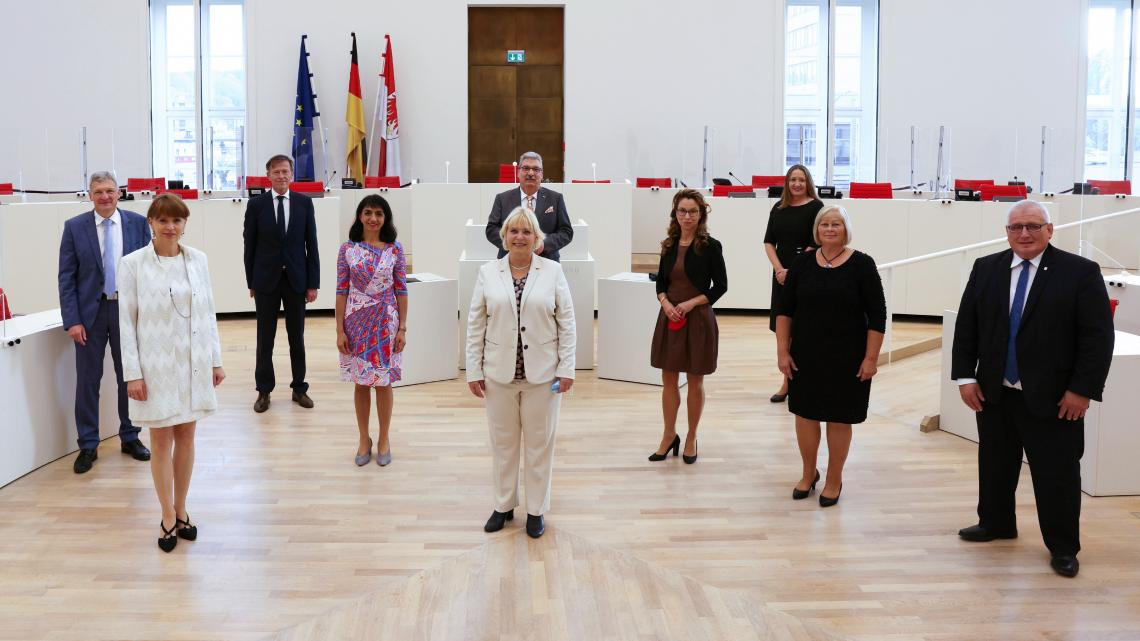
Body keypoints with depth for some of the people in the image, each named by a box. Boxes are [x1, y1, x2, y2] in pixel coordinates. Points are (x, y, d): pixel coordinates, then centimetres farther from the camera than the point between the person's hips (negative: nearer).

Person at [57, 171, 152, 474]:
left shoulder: (138, 223, -1)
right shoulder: (74, 227, -2)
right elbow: (66, 277, -2)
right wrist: (72, 320, -8)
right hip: (91, 312, -1)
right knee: (87, 380, 4)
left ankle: (130, 438, 26)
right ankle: (88, 446, 16)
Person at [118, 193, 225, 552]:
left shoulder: (198, 260, 1)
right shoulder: (134, 264, -7)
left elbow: (208, 312, 6)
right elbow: (126, 320, -6)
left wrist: (216, 360, 6)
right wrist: (132, 373, -9)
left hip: (193, 363, 3)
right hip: (156, 365, -3)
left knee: (186, 436, 12)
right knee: (161, 441, 6)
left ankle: (181, 510, 25)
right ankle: (168, 518, 17)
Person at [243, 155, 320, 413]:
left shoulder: (304, 202, 1)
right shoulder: (256, 204, -1)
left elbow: (311, 244, 1)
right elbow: (250, 246, 3)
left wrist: (313, 283, -2)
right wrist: (251, 282, 2)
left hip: (296, 279, 1)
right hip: (266, 280, -1)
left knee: (297, 337, 9)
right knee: (265, 338, 6)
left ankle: (299, 388, 19)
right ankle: (264, 391, 15)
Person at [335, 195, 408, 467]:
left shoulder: (395, 249, -2)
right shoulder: (347, 249, -2)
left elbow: (401, 290, 0)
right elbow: (342, 291, -1)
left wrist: (402, 328, -3)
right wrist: (339, 330, -4)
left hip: (385, 323, 0)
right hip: (357, 323, 0)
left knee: (383, 382, 7)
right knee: (360, 383, 9)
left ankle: (384, 440, 22)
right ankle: (364, 439, 23)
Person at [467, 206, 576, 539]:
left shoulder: (553, 271, -1)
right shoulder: (488, 272, 2)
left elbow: (566, 322, -2)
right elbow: (475, 325, 3)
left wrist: (566, 368, -7)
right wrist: (473, 370, -1)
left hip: (542, 373, -1)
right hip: (499, 373, 1)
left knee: (539, 443, 8)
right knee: (503, 442, 12)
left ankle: (536, 510, 20)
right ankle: (503, 505, 26)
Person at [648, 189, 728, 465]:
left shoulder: (710, 246, -8)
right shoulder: (669, 245, 5)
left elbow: (721, 285, -6)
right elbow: (661, 281, 11)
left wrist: (692, 302, -16)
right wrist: (665, 303, -9)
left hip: (698, 318, -4)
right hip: (669, 317, 4)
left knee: (695, 381, 8)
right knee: (668, 379, 10)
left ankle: (691, 438, 24)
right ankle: (669, 435, 26)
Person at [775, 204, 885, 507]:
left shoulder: (861, 264, -7)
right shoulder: (802, 263, 0)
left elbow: (877, 316, -6)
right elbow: (785, 310, 4)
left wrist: (871, 358, -9)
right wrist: (783, 350, -1)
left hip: (846, 358, -2)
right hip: (806, 355, 3)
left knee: (839, 418, 7)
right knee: (805, 413, 10)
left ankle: (834, 480, 24)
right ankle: (809, 473, 30)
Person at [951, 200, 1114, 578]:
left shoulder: (1081, 272, -7)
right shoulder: (985, 269, 4)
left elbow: (1098, 336, -9)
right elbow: (966, 327, 6)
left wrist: (1082, 389, -13)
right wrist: (965, 376, 1)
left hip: (1052, 397, -4)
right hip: (994, 392, 4)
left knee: (1057, 473, 4)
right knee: (995, 464, 17)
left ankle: (1063, 547, 19)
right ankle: (996, 523, 37)